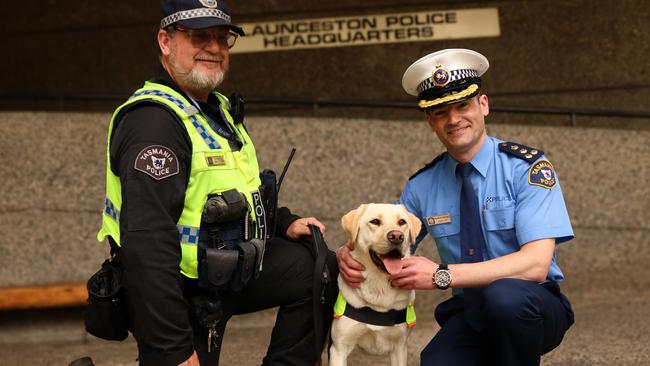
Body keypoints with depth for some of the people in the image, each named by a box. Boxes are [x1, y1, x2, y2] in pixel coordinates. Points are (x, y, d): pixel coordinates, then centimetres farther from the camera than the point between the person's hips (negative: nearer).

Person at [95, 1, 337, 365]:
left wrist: (284, 223, 9)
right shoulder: (154, 120, -24)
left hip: (226, 270, 9)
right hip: (181, 298, -9)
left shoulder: (218, 109, 9)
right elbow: (147, 244, -32)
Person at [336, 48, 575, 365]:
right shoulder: (422, 185, 3)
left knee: (504, 295, -37)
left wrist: (442, 275, -28)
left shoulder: (526, 168, -11)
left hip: (530, 308, -2)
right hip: (467, 314, 3)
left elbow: (535, 263, -22)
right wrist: (349, 255, -15)